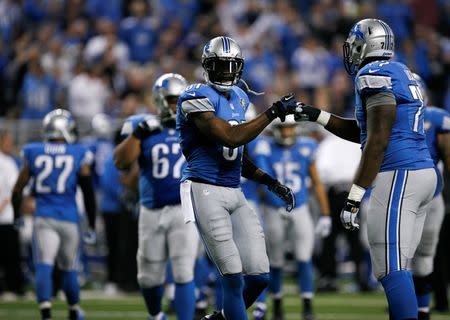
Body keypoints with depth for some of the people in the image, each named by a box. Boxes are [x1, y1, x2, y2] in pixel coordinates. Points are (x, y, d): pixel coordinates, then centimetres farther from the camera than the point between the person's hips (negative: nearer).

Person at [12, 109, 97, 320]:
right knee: (69, 268, 16)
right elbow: (88, 193, 1)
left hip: (43, 218, 0)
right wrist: (91, 225, 9)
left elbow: (18, 190, 8)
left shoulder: (33, 153, 4)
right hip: (69, 219, 0)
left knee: (43, 266, -10)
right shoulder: (78, 155, 0)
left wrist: (16, 216, 24)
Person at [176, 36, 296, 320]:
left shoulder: (239, 98, 15)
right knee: (234, 278, -11)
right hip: (205, 192, -8)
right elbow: (231, 137, -23)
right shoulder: (198, 99, -11)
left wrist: (271, 183, 13)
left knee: (259, 277, 2)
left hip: (235, 194, 8)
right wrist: (273, 113, -20)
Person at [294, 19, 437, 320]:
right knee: (398, 268, 12)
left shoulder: (374, 75, -10)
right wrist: (316, 115, 29)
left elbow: (377, 141, -18)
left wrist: (354, 197, -18)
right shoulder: (402, 73, 19)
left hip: (399, 175, -10)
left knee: (392, 270, -12)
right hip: (423, 171, 10)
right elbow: (361, 132, 28)